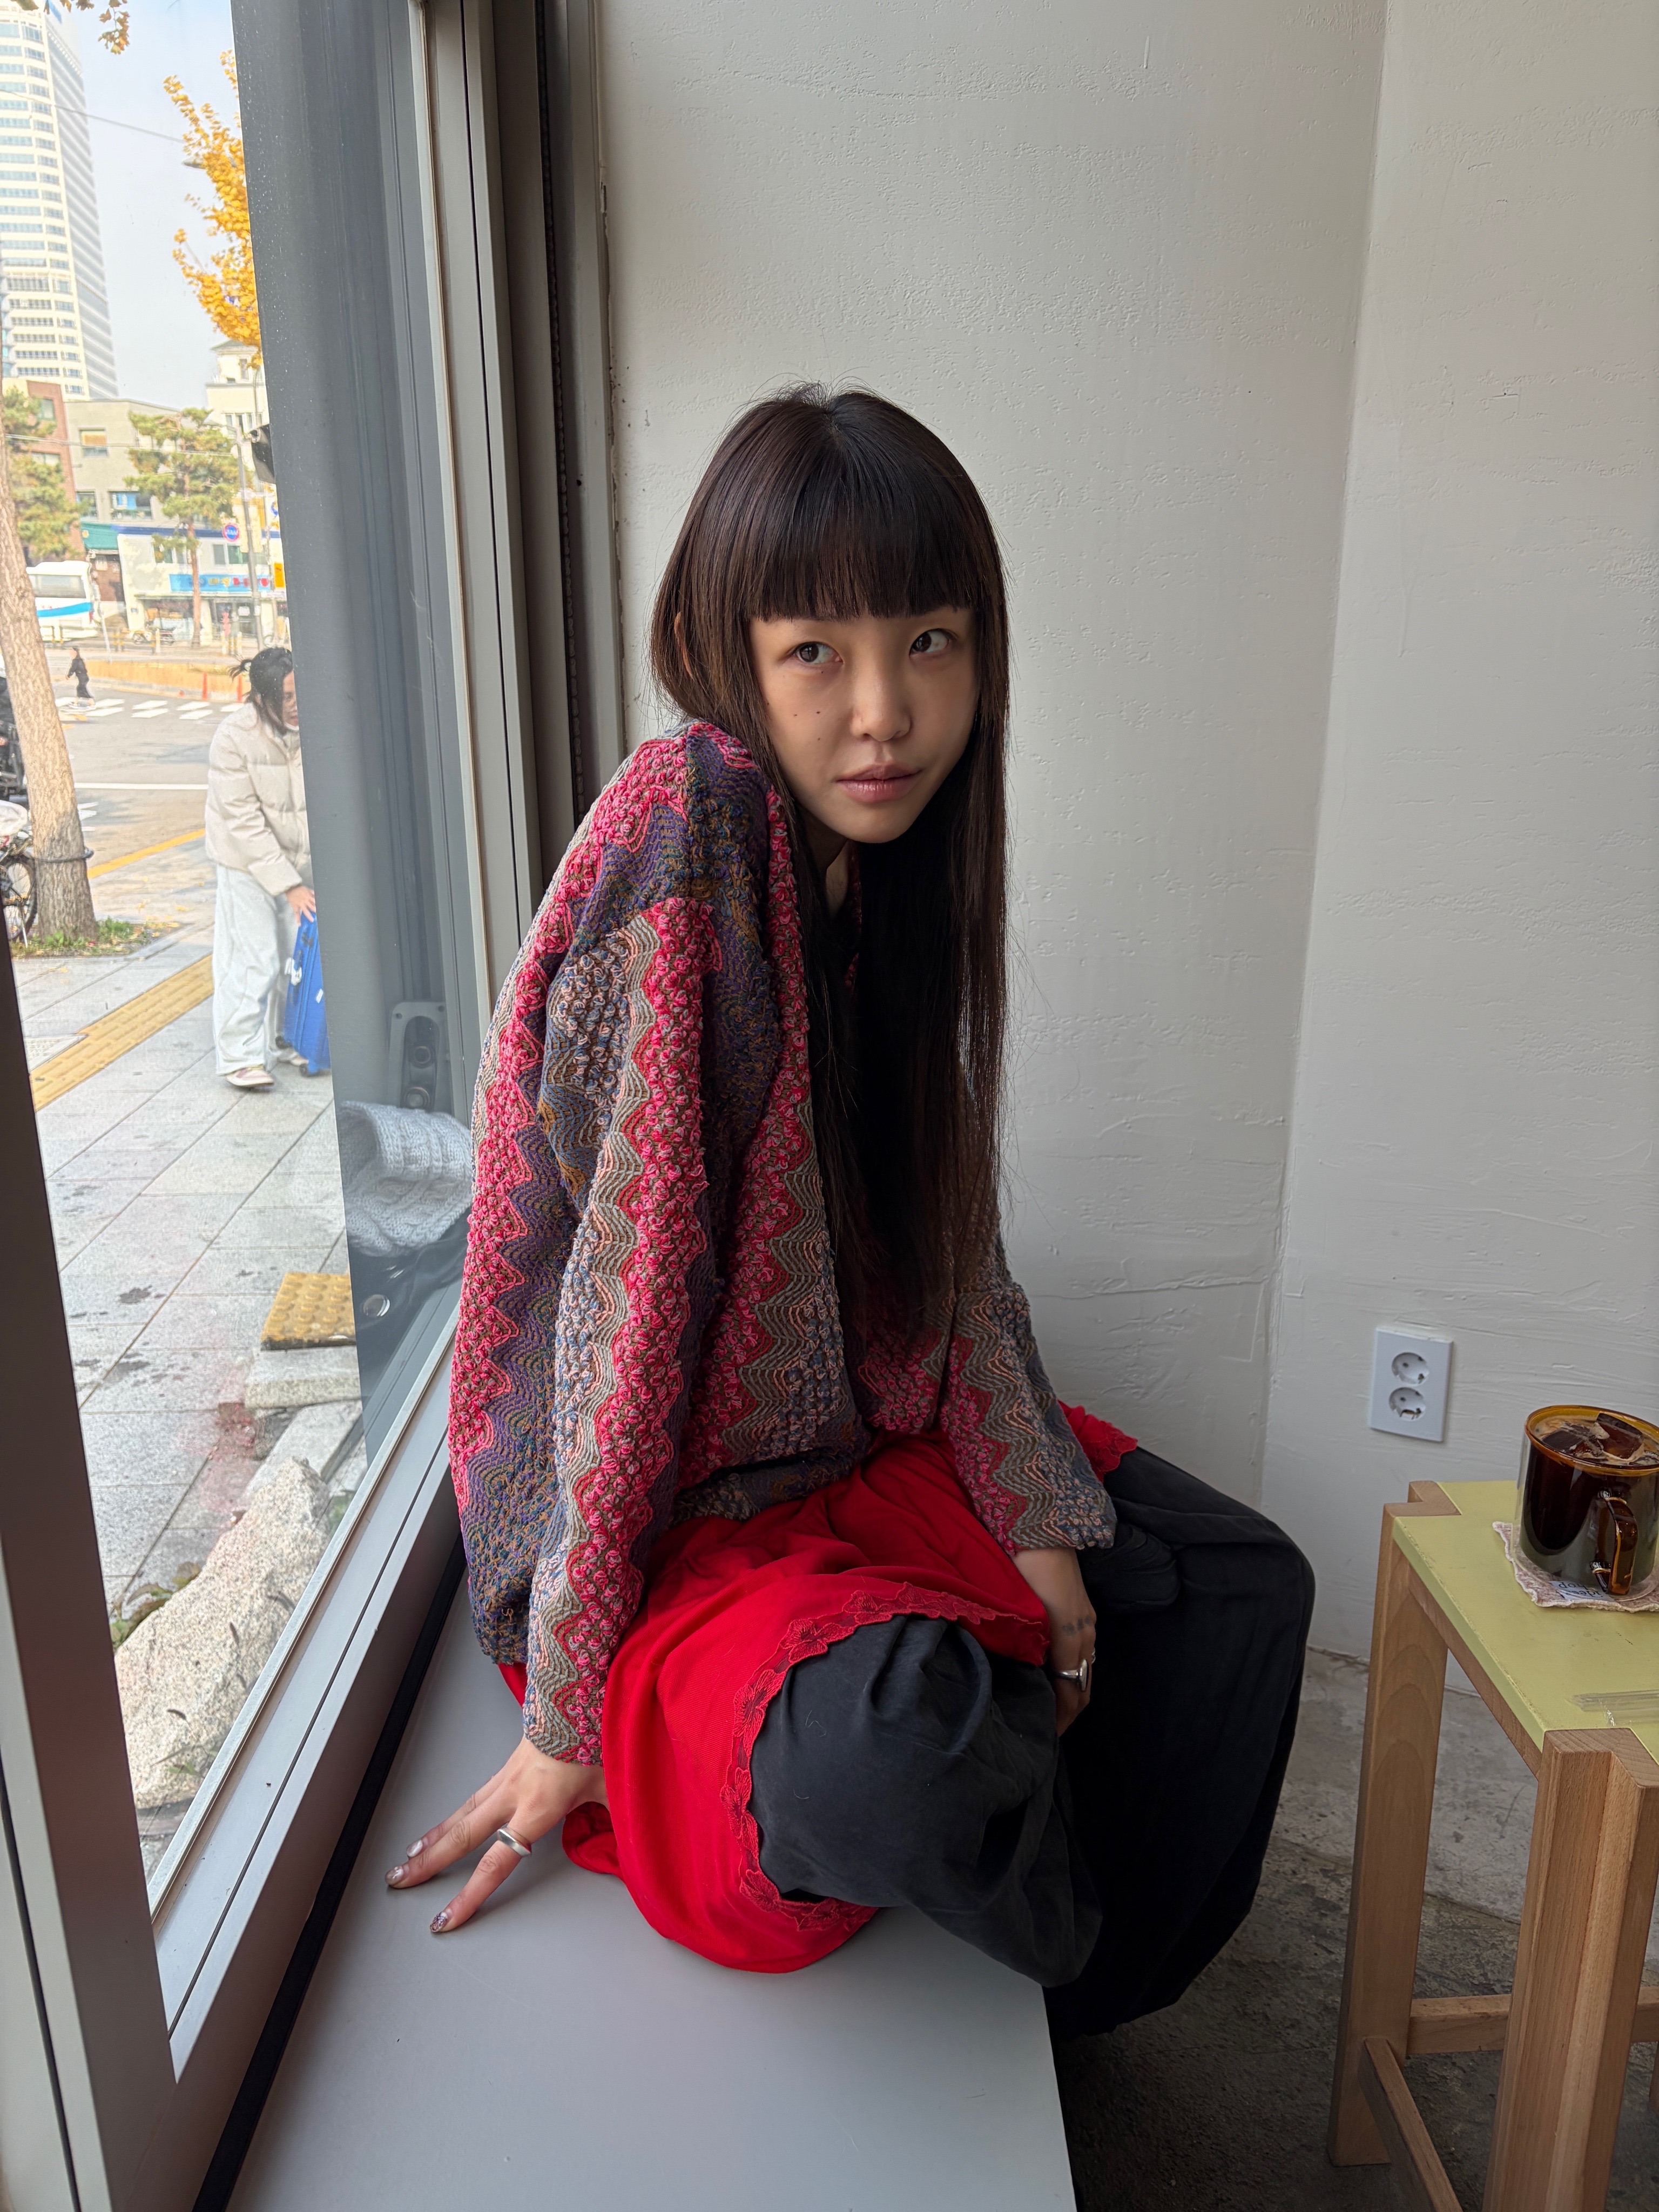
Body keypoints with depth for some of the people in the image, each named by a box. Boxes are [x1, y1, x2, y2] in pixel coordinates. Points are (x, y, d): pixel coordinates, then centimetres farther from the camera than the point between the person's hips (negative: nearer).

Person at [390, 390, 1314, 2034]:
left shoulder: (891, 858, 0)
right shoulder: (685, 832, -24)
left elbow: (946, 1230, 4)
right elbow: (627, 1281, -25)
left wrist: (1037, 1525, -2)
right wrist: (567, 1710, -19)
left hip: (877, 1444, 8)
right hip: (676, 1514, -7)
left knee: (1242, 1585, 7)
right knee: (892, 1737, -34)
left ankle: (1094, 2003, 28)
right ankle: (1069, 1941, 5)